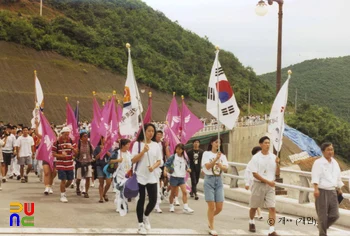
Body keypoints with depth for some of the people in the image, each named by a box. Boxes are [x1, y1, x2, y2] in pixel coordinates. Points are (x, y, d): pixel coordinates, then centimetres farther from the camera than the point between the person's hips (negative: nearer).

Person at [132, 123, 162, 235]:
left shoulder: (156, 145, 5)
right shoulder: (137, 144, -4)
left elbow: (159, 161, 8)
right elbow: (133, 160, -9)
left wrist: (153, 167, -13)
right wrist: (143, 151, -21)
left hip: (152, 177, 3)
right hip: (140, 177, -3)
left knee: (153, 200, 0)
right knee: (141, 200, 2)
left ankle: (146, 216, 30)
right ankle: (141, 224, 15)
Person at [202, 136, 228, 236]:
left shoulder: (222, 155, 10)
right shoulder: (206, 154, -1)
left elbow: (225, 168, 0)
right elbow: (207, 166, -13)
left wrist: (220, 165, -21)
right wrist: (216, 158, -24)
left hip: (219, 180, 4)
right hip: (209, 180, -4)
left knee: (219, 207, 2)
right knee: (212, 206, -6)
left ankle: (210, 218, 33)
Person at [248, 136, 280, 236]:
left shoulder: (273, 157, 3)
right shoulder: (256, 157, -7)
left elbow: (277, 173, 6)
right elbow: (255, 174, -12)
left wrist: (277, 163, -13)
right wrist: (267, 181, -18)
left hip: (270, 186, 2)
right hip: (258, 185, -2)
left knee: (272, 208, -10)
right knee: (254, 207, 14)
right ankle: (251, 222, 41)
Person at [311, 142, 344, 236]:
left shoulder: (335, 162, 12)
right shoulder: (318, 162, -9)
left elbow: (338, 177, 22)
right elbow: (315, 176, -19)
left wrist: (339, 189, 23)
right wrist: (316, 189, -31)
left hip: (332, 191, 6)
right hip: (322, 191, -6)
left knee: (334, 215, 5)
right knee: (323, 216, 0)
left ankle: (322, 227, 29)